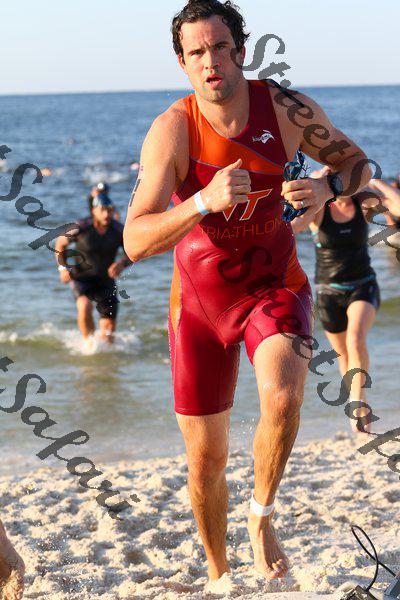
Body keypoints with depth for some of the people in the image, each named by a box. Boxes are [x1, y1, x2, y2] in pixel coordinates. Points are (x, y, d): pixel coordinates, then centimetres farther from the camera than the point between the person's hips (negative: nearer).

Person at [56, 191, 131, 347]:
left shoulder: (119, 231, -11)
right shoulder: (81, 228, -17)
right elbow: (60, 244, 0)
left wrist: (122, 264, -21)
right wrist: (63, 268, -8)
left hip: (106, 280, 3)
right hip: (81, 278, -3)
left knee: (109, 328, 1)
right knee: (85, 305, -34)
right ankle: (88, 342, -16)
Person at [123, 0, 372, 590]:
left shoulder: (287, 109, -15)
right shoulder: (172, 130, -21)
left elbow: (355, 159, 3)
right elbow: (136, 242, -30)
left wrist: (327, 187, -21)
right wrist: (206, 200, -47)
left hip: (275, 286, 0)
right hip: (200, 298, 0)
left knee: (282, 396, -31)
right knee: (205, 458, 7)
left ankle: (262, 516, -3)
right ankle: (218, 574, 34)